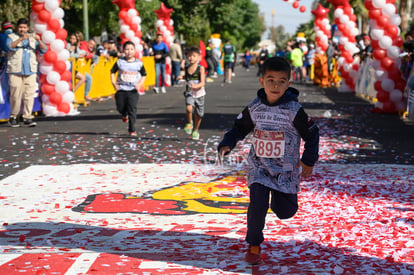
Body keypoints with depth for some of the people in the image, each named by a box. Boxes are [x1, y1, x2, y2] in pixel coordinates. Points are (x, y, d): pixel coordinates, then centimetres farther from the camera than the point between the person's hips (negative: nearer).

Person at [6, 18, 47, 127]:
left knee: (29, 95, -5)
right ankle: (13, 117, 8)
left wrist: (39, 40, -12)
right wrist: (21, 39, -24)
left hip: (30, 72, 2)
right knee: (16, 95, -4)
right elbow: (10, 46, -12)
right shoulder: (12, 37, 10)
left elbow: (43, 50, 7)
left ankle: (27, 118, -2)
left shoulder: (32, 37, 18)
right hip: (15, 72, -2)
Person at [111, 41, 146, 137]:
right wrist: (114, 83, -2)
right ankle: (124, 115, 46)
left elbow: (144, 75, 10)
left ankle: (132, 130, -1)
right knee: (120, 108, 8)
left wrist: (140, 84, -6)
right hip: (121, 89, 1)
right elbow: (112, 72, 9)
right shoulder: (120, 62, -2)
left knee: (132, 109, -8)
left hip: (133, 90, -1)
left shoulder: (139, 63, -1)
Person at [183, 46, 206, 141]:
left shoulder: (201, 68, -11)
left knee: (199, 114, 10)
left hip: (199, 93, -1)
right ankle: (189, 123, 1)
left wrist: (196, 86, -36)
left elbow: (202, 83, -20)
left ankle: (195, 131, 34)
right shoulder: (186, 68, -2)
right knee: (189, 108, -28)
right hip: (189, 93, 1)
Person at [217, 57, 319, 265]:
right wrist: (226, 145, -9)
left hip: (286, 169, 0)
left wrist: (308, 161, -5)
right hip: (259, 166, 1)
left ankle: (278, 196, 41)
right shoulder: (254, 108, -7)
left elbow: (312, 134, -3)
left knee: (285, 212, 3)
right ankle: (254, 245, 4)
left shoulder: (294, 110, -14)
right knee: (257, 205, -17)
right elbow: (239, 128, 8)